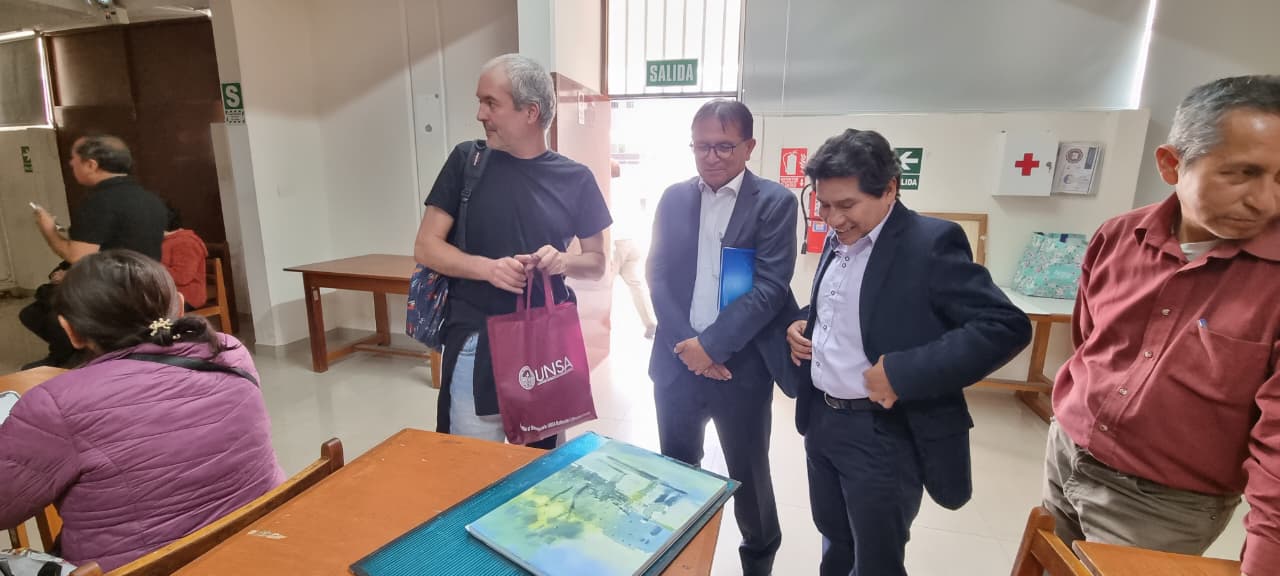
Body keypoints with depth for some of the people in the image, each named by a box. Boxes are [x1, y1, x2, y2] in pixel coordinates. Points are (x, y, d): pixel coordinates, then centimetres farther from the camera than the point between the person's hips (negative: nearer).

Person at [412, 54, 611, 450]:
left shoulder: (575, 179, 0)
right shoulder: (467, 161, -2)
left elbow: (597, 263, 6)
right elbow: (426, 248, -3)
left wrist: (564, 262, -16)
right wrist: (489, 267, -20)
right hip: (477, 344, -1)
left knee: (544, 459, 18)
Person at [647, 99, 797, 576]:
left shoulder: (775, 202, -6)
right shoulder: (674, 198, 5)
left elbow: (770, 289, -13)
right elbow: (658, 277, 1)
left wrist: (711, 345, -17)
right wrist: (687, 344, -10)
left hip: (740, 366, -3)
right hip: (677, 360, 3)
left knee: (748, 475, 14)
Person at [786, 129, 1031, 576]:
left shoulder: (931, 242, -17)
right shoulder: (837, 239, 7)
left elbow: (1006, 326, -22)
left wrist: (904, 373, -28)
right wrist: (802, 323, 0)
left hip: (882, 432, -7)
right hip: (820, 418, 7)